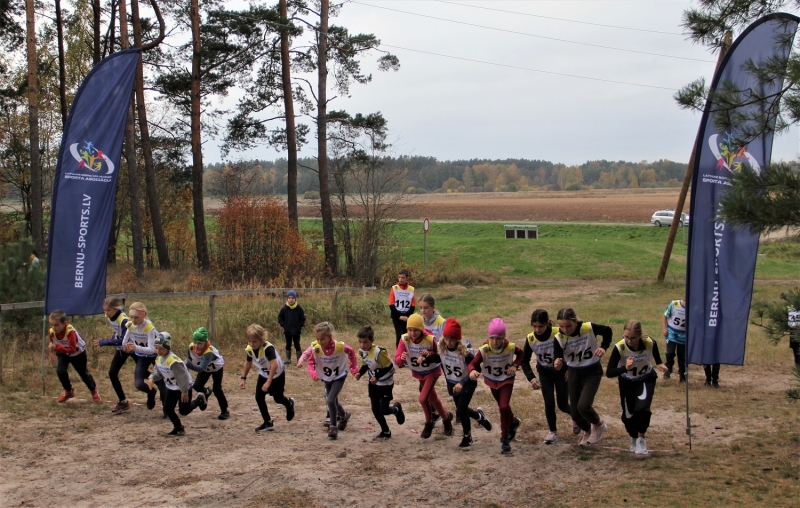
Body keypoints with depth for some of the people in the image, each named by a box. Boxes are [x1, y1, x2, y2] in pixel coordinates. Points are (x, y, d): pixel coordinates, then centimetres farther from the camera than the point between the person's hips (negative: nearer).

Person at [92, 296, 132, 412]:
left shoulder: (124, 320, -30)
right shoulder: (109, 317, -5)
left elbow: (124, 340, -34)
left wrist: (104, 342, -35)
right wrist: (113, 339, -8)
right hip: (121, 348, 8)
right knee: (112, 373, 1)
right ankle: (123, 402, 11)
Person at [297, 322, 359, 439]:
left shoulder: (340, 346, -27)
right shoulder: (315, 347, -23)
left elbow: (351, 352, -7)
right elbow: (311, 362, -12)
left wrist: (354, 368, -3)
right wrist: (313, 373, -30)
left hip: (339, 376, -4)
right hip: (326, 378, 4)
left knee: (330, 400, -19)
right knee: (333, 401, 19)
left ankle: (333, 427, -3)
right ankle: (344, 415, 51)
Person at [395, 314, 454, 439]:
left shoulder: (430, 339, -29)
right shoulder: (404, 339, -23)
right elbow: (397, 360, -26)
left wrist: (430, 354, -36)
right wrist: (402, 357, -49)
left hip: (432, 372, -4)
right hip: (418, 373, 4)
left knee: (423, 398, -15)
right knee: (432, 398, 18)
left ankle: (429, 424, 12)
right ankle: (446, 417, 43)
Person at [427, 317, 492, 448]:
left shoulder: (465, 352, -31)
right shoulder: (441, 348, -16)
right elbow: (438, 358, 6)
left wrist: (462, 383, -48)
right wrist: (426, 357, -15)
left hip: (467, 384, -6)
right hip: (452, 384, 6)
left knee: (461, 410, -12)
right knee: (461, 409, 18)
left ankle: (467, 437, 13)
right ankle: (480, 416, 51)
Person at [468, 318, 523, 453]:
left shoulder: (510, 347, -25)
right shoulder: (484, 350, -29)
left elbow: (521, 354, -3)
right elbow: (473, 363, -32)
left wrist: (515, 365, -21)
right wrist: (472, 371, -55)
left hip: (506, 380, -2)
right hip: (492, 381, 2)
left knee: (504, 407, -17)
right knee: (503, 407, 20)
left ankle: (505, 438, 0)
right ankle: (514, 422, 53)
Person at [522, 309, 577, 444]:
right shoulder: (530, 339, -22)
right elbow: (525, 361, -10)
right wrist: (531, 378, -24)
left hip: (561, 372, -2)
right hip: (545, 373, 2)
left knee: (562, 404, 5)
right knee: (549, 403, -6)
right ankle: (553, 432, 18)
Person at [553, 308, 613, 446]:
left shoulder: (589, 328, -24)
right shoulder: (559, 338, -19)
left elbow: (607, 331, -4)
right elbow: (558, 359, -21)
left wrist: (603, 347, -20)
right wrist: (557, 364, -45)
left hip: (593, 372, -3)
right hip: (574, 373, 3)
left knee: (583, 406, -20)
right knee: (575, 413, 7)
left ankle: (599, 425, 14)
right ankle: (587, 431, 41)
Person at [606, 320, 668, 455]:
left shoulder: (650, 343, -27)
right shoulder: (619, 348, -32)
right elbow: (609, 373, -34)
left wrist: (660, 365, -18)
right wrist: (625, 368, -49)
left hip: (646, 379, 0)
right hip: (627, 382, 1)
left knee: (642, 408, -24)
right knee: (628, 415, 6)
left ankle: (641, 440, -1)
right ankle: (634, 439, 38)